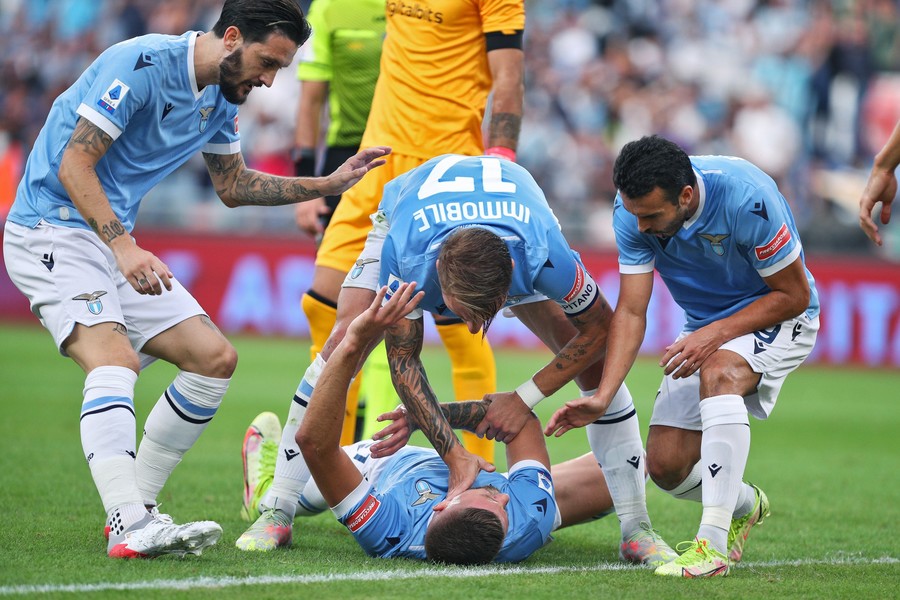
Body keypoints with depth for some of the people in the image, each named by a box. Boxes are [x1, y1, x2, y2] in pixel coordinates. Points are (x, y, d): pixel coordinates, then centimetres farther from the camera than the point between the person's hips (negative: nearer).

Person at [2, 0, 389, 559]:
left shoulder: (222, 98, 8)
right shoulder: (141, 64, -20)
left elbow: (234, 185, 24)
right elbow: (74, 164, -22)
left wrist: (333, 183, 17)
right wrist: (124, 247, -32)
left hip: (117, 243, 9)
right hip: (52, 229, -9)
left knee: (215, 358, 2)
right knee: (114, 361, -29)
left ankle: (136, 507, 5)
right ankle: (129, 528, -39)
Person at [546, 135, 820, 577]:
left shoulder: (746, 199, -32)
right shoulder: (633, 211, -18)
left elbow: (794, 295, -21)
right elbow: (631, 312, -17)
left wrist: (715, 334, -31)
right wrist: (602, 398, -28)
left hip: (776, 317, -5)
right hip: (705, 328, 5)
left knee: (718, 372, -38)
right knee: (665, 465, -6)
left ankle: (712, 545, -39)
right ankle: (746, 506, 30)